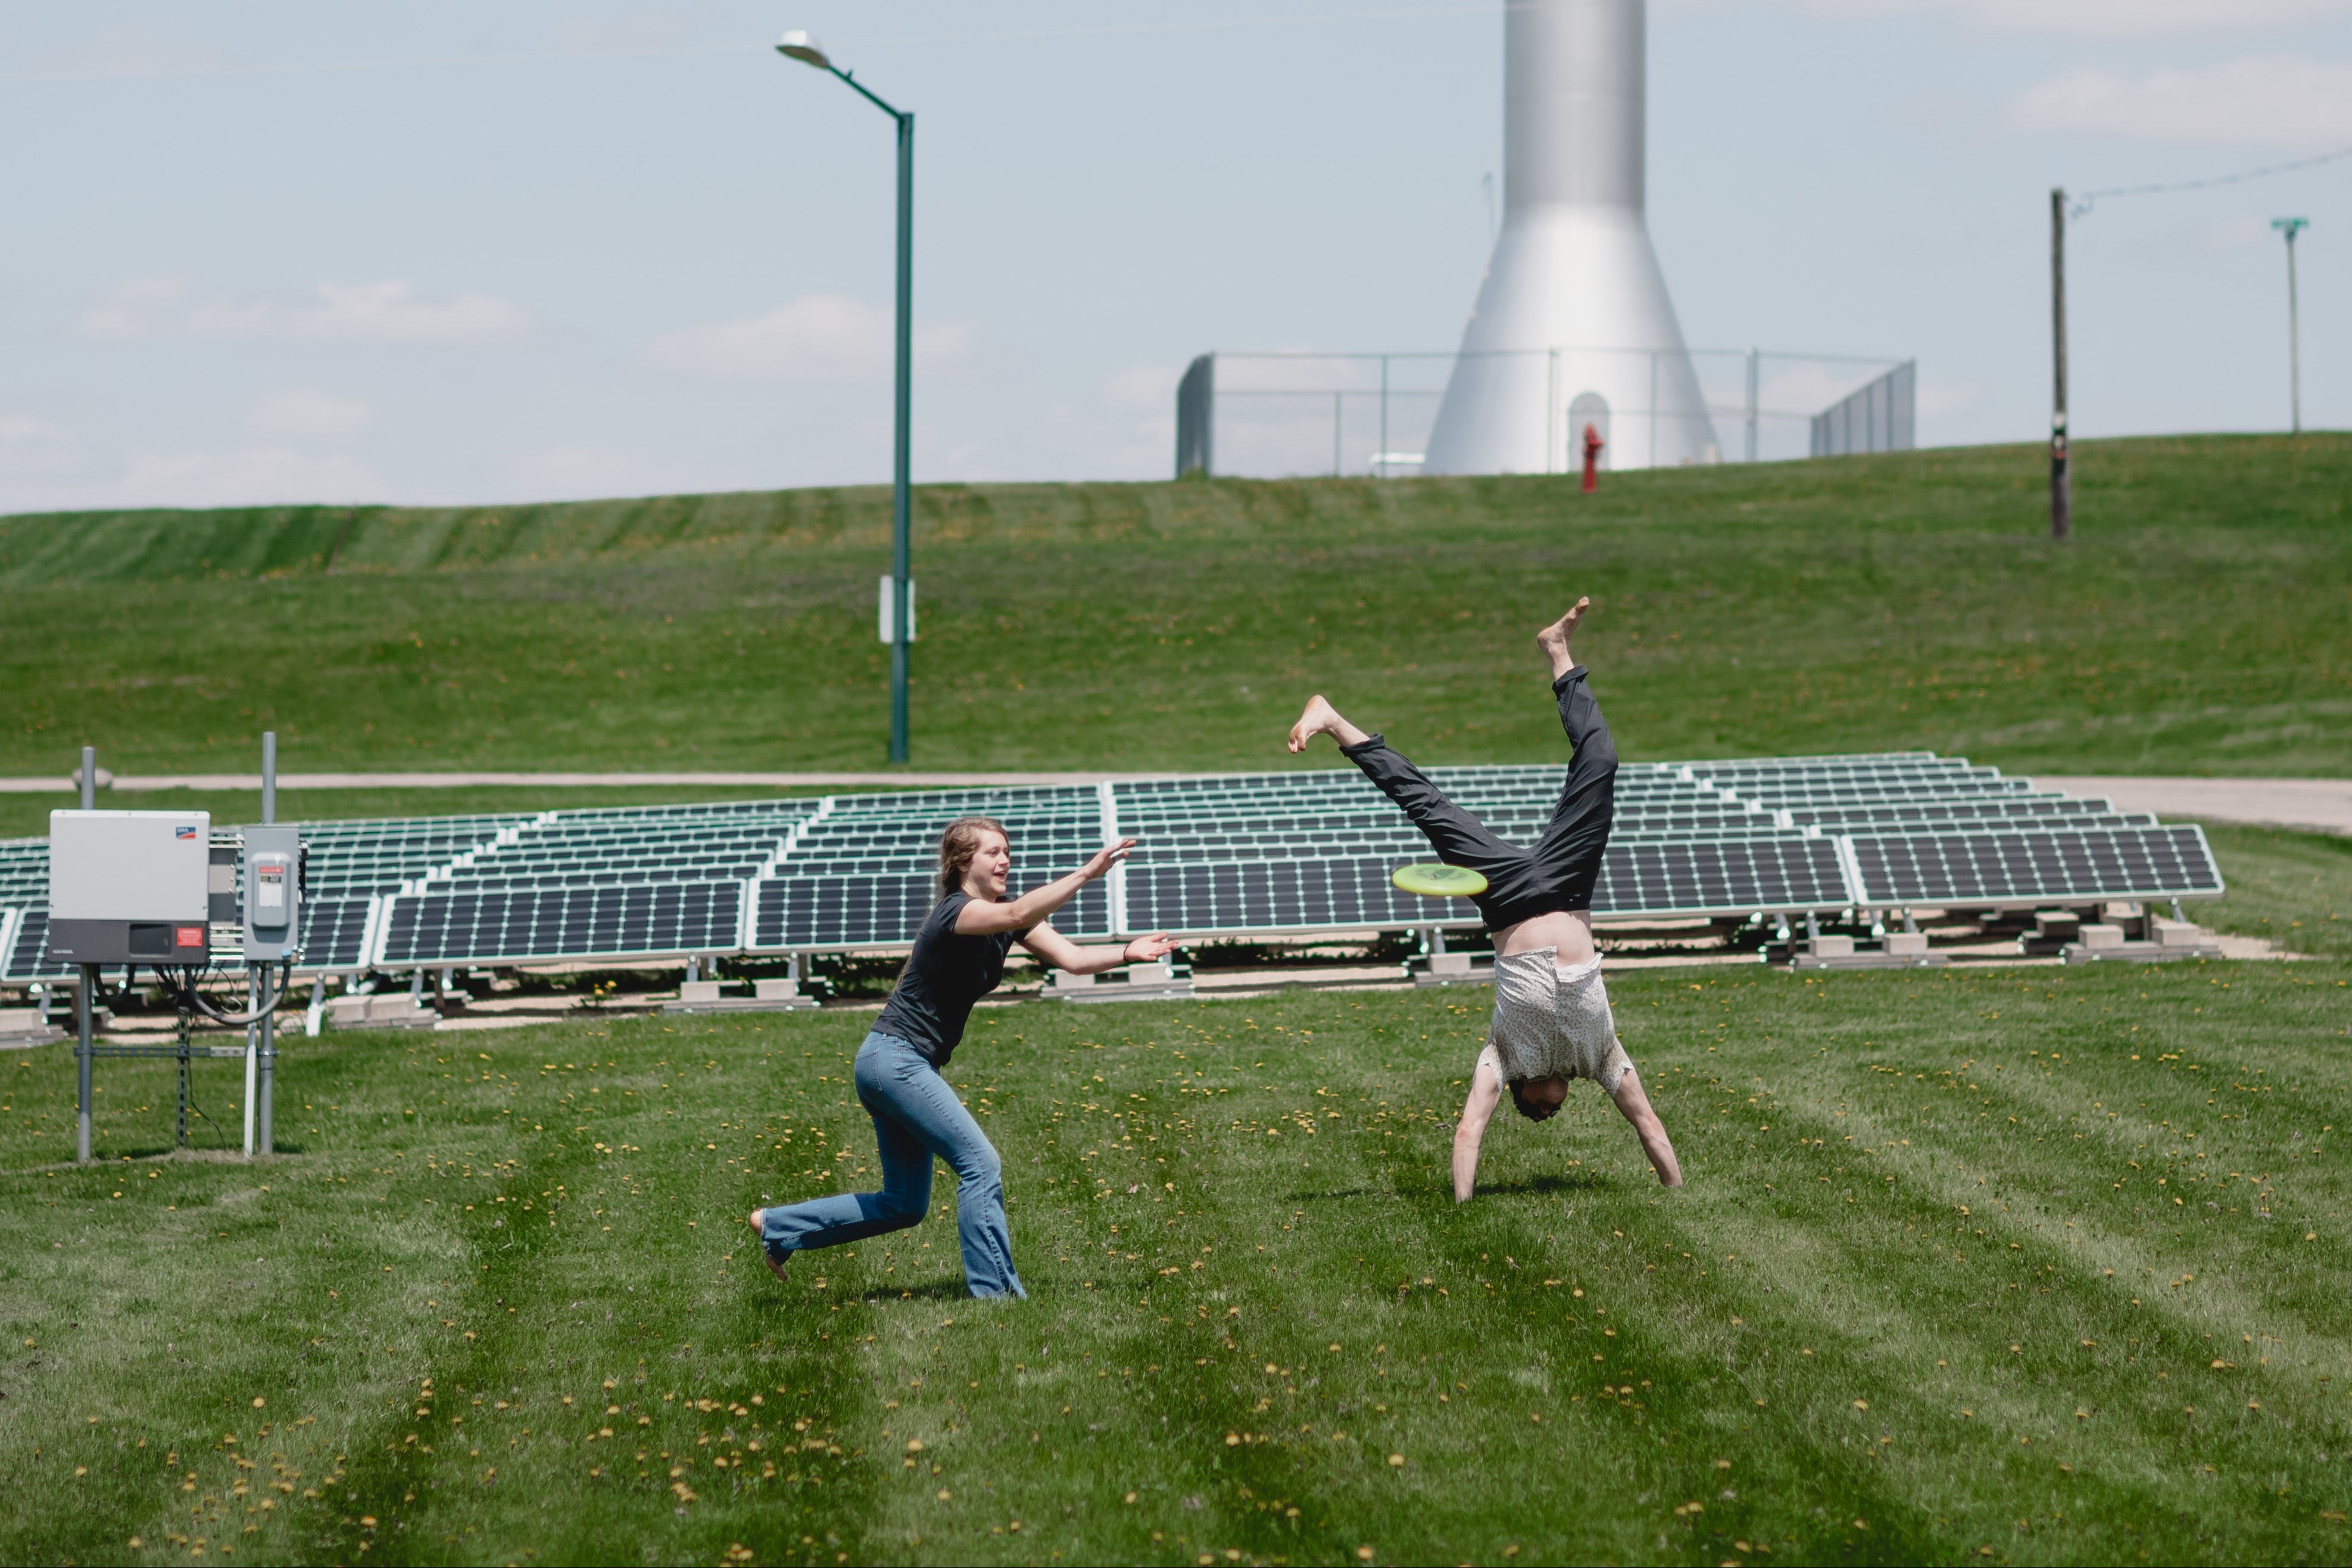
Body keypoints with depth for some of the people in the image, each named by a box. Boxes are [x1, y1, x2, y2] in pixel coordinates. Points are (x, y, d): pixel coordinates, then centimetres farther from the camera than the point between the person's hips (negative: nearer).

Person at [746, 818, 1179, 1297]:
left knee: (905, 1205, 13)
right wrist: (1087, 872, -45)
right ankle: (993, 1294, -12)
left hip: (891, 1067, 10)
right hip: (894, 1059, -10)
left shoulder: (1004, 916, 7)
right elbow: (1018, 916, -39)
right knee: (980, 1164, -15)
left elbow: (1072, 958, -3)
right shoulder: (955, 911, -18)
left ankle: (777, 1227, 23)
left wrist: (1128, 954, -20)